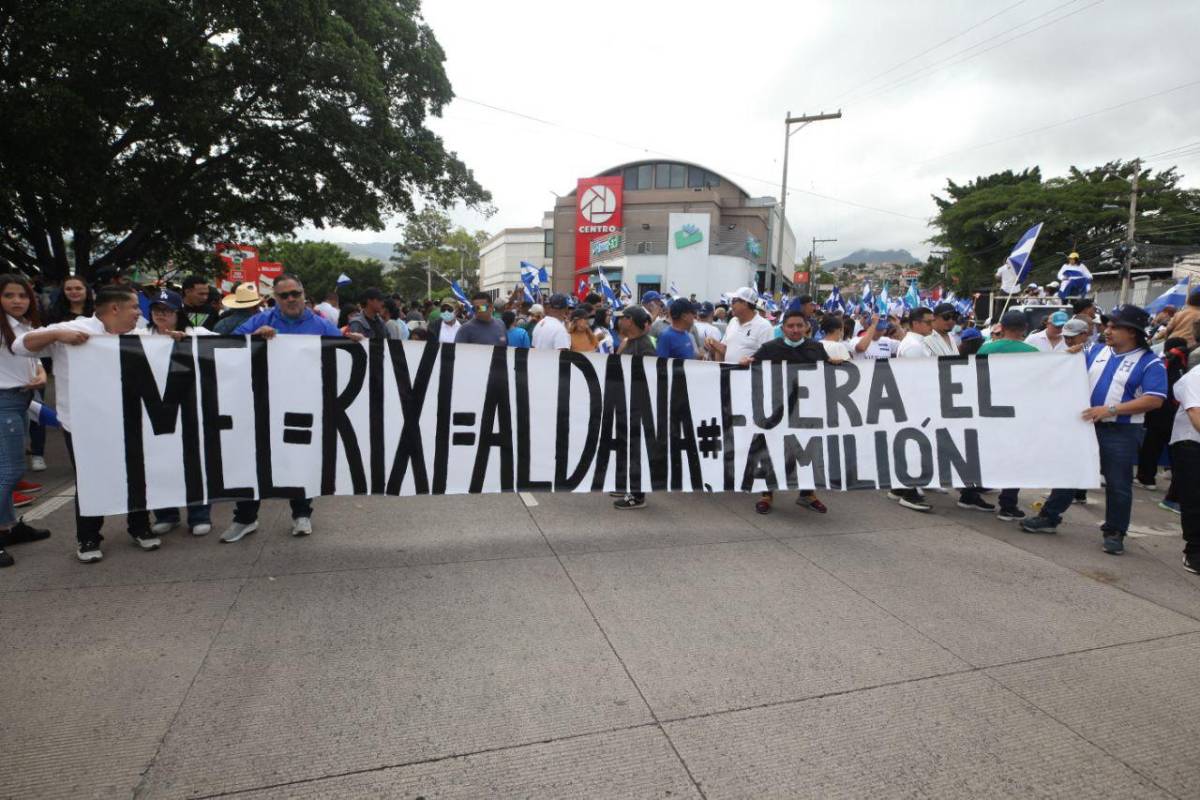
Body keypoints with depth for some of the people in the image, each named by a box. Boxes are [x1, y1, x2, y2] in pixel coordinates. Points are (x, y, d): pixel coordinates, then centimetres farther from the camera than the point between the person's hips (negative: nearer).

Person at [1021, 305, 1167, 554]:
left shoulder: (1150, 363, -8)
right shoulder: (1096, 352, 7)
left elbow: (1154, 400, -17)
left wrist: (1111, 409, -23)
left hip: (1121, 432, -4)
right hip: (1085, 425, 5)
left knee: (1118, 484, 5)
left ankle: (1114, 533, 19)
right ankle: (1049, 518, 19)